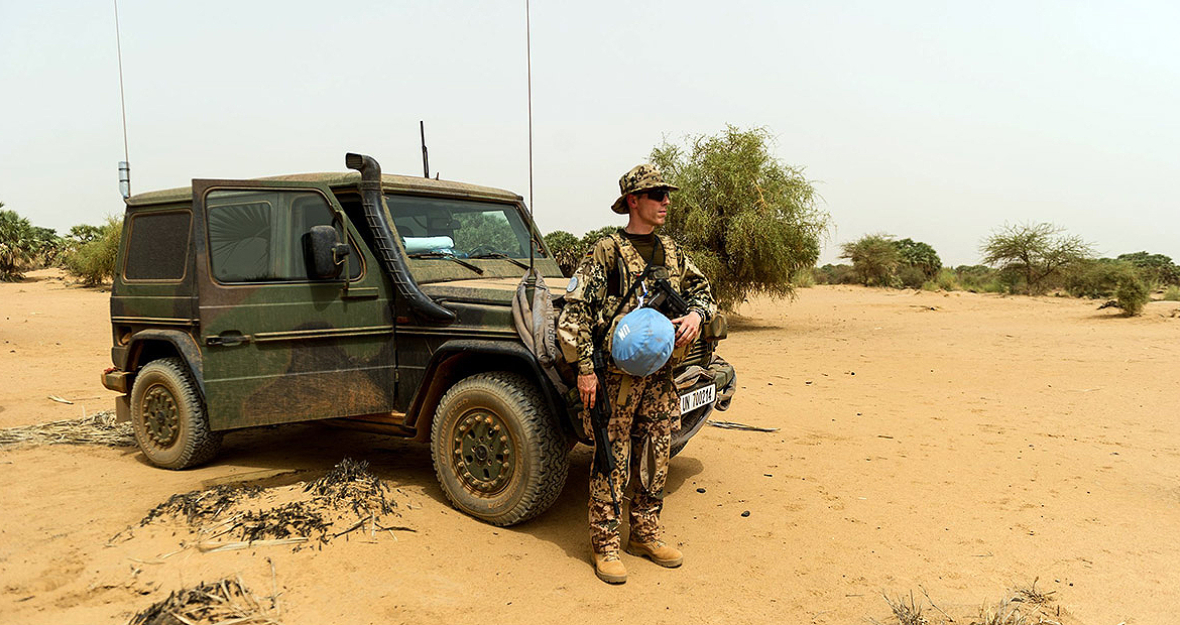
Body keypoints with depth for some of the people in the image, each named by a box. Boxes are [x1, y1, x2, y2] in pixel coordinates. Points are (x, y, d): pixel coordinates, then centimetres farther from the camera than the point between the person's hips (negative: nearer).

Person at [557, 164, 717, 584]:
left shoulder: (671, 252, 11)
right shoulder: (607, 251, -8)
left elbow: (702, 291, 19)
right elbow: (576, 309, -12)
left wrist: (696, 314, -5)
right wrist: (585, 368, -16)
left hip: (659, 372, 6)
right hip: (616, 373, -6)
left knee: (655, 459, 14)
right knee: (612, 462, 1)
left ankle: (645, 534, 29)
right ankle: (605, 545, 14)